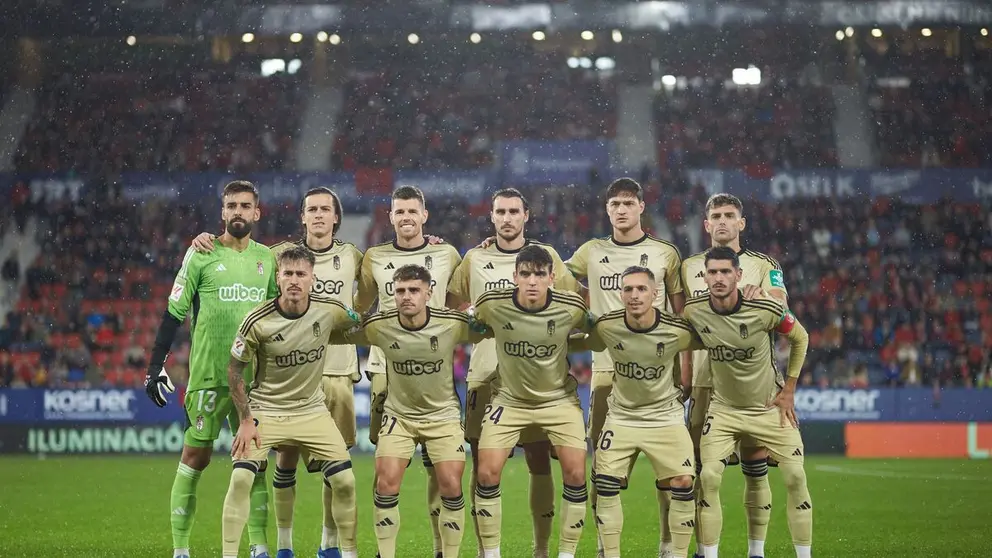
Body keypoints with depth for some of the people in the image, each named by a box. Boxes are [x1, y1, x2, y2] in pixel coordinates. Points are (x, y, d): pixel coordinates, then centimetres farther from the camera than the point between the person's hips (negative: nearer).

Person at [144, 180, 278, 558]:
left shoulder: (267, 258, 8)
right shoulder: (202, 254, -3)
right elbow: (174, 312, -2)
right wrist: (155, 366, -7)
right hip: (208, 374, -3)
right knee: (195, 456, 0)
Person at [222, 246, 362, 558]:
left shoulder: (330, 310, -12)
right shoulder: (258, 321, -18)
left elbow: (360, 325, 11)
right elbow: (234, 370, -8)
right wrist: (246, 421, -10)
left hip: (312, 410, 2)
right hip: (264, 410, -2)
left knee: (344, 481, -6)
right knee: (241, 479, -18)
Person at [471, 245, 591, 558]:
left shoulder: (572, 308, -19)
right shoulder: (492, 305, -19)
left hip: (559, 399, 0)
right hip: (510, 400, 0)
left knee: (576, 475, -11)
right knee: (487, 473, -10)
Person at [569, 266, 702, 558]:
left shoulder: (678, 330, -16)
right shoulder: (606, 326, -13)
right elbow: (579, 344, 7)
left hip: (666, 415, -1)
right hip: (622, 416, 1)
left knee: (683, 483, -12)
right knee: (606, 484, -10)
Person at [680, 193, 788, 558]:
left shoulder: (763, 265, 6)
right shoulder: (690, 267, 13)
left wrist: (760, 298, -30)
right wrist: (683, 375, 8)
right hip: (705, 378, 2)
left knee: (755, 466, -2)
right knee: (702, 466, -1)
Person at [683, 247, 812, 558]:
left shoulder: (766, 309, -20)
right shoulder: (693, 312, -15)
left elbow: (799, 338, -1)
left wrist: (789, 389, -1)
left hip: (770, 405, -1)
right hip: (723, 409, 1)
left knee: (795, 477, -6)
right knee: (708, 478, -12)